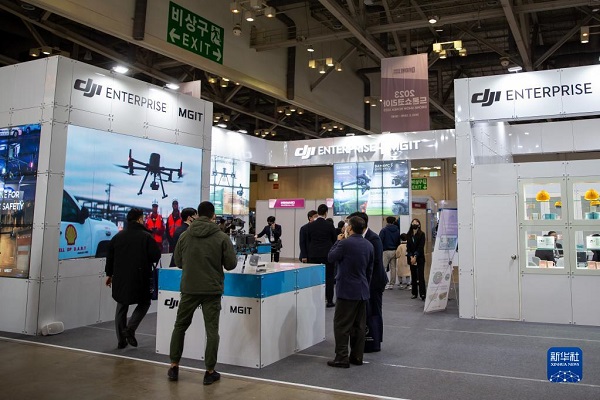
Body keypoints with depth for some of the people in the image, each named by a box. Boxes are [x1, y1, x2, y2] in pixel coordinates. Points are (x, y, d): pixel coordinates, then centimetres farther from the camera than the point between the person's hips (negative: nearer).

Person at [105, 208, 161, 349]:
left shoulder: (118, 236, 6)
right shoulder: (146, 236, -9)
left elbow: (109, 257, 10)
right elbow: (156, 256, -11)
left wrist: (109, 274, 20)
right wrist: (147, 260, 12)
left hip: (120, 279, 4)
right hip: (140, 279, -4)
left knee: (121, 308, 15)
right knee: (144, 303, 15)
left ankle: (121, 340, 16)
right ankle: (130, 329, -2)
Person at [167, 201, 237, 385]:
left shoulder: (185, 236, -2)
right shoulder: (222, 237, -9)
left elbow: (178, 262, 7)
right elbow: (231, 264, -7)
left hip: (189, 288, 2)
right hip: (212, 289, -2)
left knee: (180, 326, 19)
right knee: (212, 330, 7)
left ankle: (174, 366, 23)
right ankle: (210, 372, 11)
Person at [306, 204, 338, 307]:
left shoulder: (310, 226, 0)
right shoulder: (330, 226, -7)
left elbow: (307, 242, 7)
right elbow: (334, 241, 3)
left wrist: (308, 255, 15)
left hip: (313, 255, 2)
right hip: (327, 255, -2)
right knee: (329, 278, 4)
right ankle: (329, 300, 6)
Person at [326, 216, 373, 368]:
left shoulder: (345, 243, -17)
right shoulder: (369, 245, 6)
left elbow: (331, 257, -4)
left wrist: (338, 241, 7)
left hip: (347, 291, -7)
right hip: (363, 291, 7)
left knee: (341, 325, 0)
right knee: (359, 325, 13)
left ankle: (342, 358, 1)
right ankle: (357, 357, 19)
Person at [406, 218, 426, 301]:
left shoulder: (422, 234, -2)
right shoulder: (408, 235, 8)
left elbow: (421, 247, -8)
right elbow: (408, 247, 4)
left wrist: (415, 257, -14)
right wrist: (411, 257, -8)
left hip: (420, 258, -4)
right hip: (411, 258, 4)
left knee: (421, 276, -8)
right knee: (413, 276, 8)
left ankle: (422, 295, -12)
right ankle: (414, 293, 14)